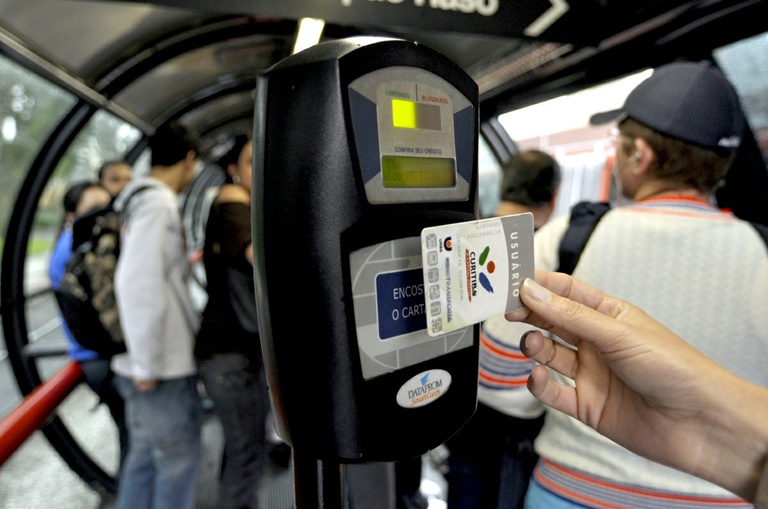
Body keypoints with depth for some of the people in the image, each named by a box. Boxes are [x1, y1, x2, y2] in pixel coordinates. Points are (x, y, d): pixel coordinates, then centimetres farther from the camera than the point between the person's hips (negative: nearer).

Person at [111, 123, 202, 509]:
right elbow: (137, 286, -26)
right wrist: (146, 366, -21)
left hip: (152, 362, 9)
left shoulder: (138, 200, 13)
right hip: (165, 366, -9)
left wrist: (185, 265, 18)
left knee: (145, 455, 21)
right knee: (178, 459, 6)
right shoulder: (158, 203, -17)